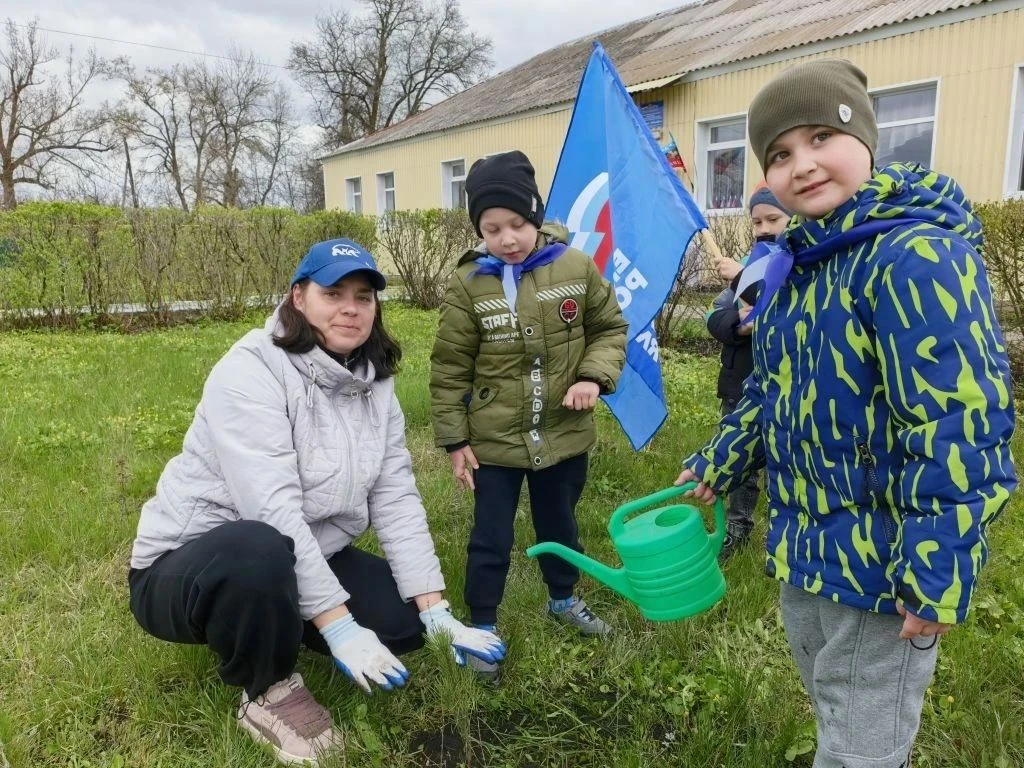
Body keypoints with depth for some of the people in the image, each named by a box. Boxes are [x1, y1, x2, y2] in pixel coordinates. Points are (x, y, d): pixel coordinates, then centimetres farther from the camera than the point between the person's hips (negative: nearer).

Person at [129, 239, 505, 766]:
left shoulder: (374, 382, -2)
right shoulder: (252, 370, -23)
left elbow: (396, 497, -5)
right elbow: (273, 510, -31)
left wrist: (434, 609, -12)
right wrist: (338, 625, -32)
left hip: (303, 561, 7)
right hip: (190, 565, -6)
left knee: (405, 618, -8)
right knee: (259, 551, -40)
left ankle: (275, 625, 15)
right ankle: (268, 692, -9)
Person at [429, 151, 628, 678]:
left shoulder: (576, 267, -8)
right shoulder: (468, 285, -11)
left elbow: (610, 328, 6)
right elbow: (450, 370, -5)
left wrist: (595, 377, -12)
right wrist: (454, 440, -5)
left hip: (564, 436, 2)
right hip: (494, 442, -2)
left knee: (560, 526, 23)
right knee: (491, 540, 9)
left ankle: (564, 599, 48)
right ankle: (482, 625, 30)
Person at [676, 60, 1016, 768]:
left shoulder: (916, 256, -22)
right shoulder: (796, 260, 6)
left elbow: (957, 431, -26)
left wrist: (936, 582, -24)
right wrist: (717, 465, 15)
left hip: (881, 564, -8)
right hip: (805, 546, 8)